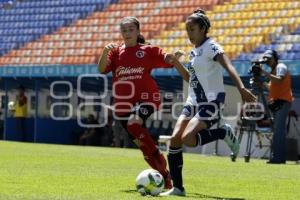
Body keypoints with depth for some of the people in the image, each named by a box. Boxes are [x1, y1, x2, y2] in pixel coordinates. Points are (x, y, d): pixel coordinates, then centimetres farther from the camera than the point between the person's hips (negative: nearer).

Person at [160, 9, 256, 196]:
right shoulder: (194, 51, 15)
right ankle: (177, 187, 0)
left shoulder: (211, 47, -11)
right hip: (194, 102, 8)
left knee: (187, 138, -24)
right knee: (175, 138, -7)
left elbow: (229, 67, -28)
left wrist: (241, 88, -43)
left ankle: (224, 133, -1)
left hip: (211, 102, -8)